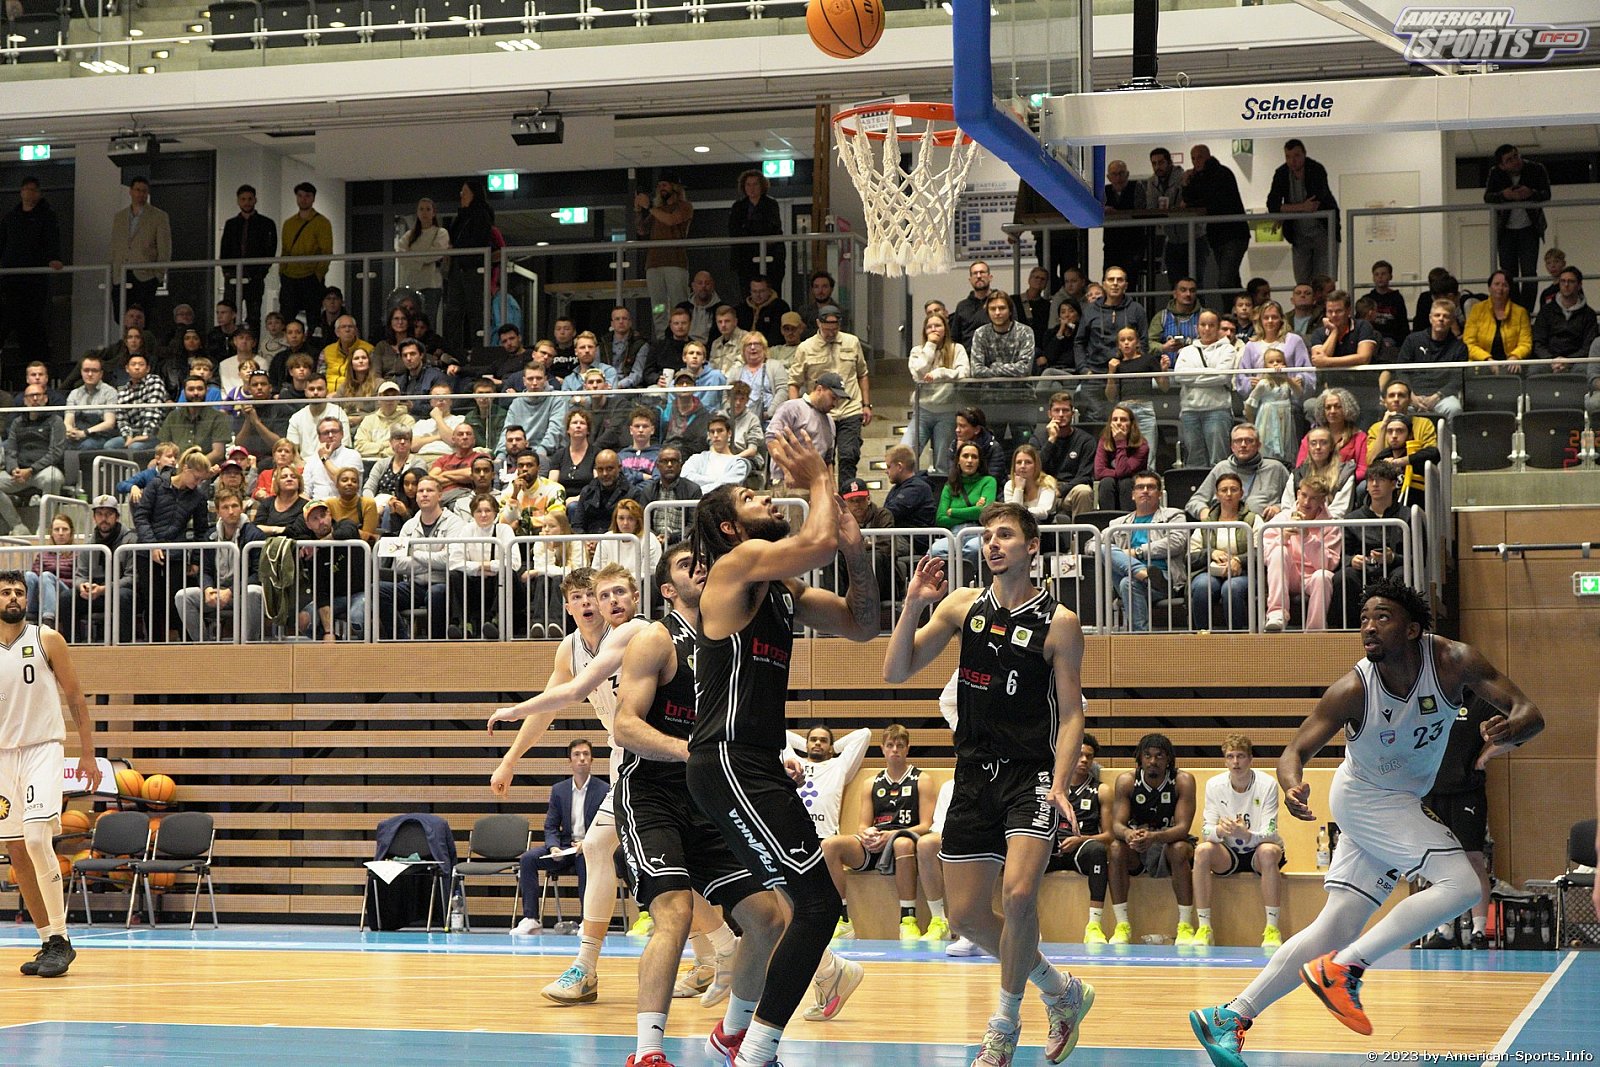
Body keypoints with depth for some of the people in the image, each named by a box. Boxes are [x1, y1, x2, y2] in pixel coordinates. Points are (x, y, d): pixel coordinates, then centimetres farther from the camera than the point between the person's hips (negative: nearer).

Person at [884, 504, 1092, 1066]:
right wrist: (914, 605, -10)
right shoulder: (962, 604, 6)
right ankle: (1062, 991, 26)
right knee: (965, 915, 4)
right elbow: (896, 672, 4)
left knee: (1019, 893, -24)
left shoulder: (1058, 623, -4)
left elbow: (1070, 714, -3)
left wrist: (1060, 785, -16)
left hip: (1031, 774, -4)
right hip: (974, 775, 4)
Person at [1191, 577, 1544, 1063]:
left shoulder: (1453, 662, -19)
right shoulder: (1353, 690, -25)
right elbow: (1295, 751, -20)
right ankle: (1342, 969, -19)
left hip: (1403, 803, 5)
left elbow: (1529, 712, -22)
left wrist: (1510, 730, -46)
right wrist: (1293, 785, -43)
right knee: (1461, 884, -23)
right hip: (1365, 798, -5)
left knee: (1336, 930, 4)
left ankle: (1229, 1017, 7)